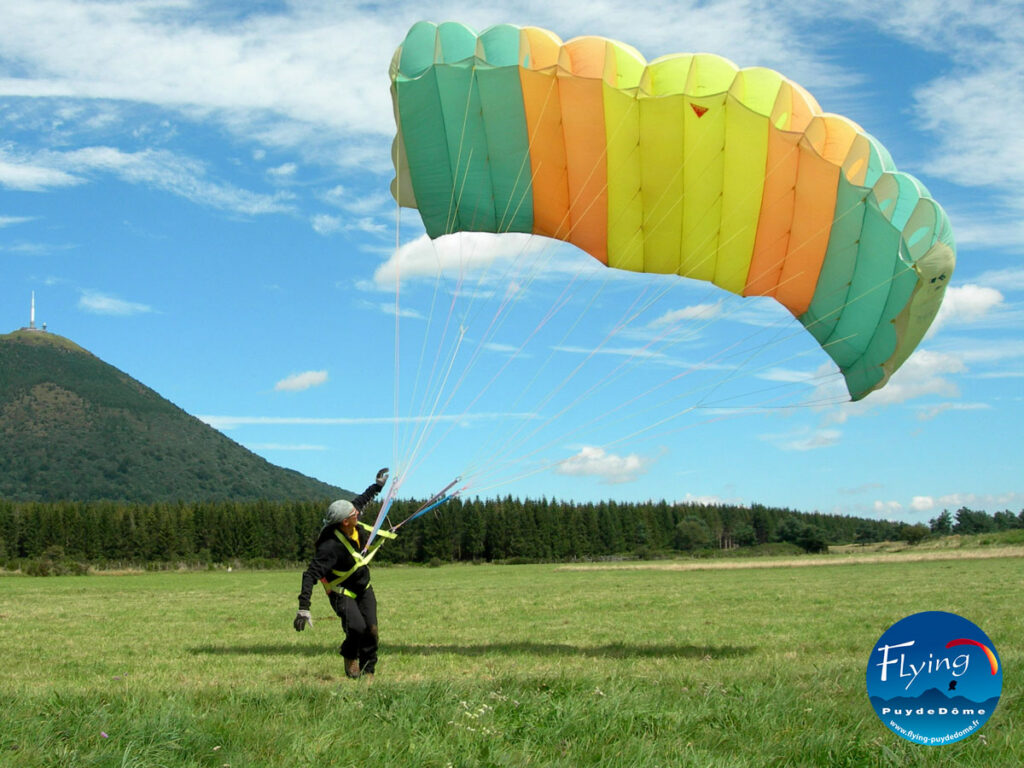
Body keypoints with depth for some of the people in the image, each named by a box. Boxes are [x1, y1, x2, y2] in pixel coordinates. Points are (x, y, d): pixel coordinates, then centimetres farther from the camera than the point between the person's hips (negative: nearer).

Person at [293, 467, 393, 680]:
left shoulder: (356, 527, -12)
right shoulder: (331, 546, -34)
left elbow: (360, 500, 12)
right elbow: (311, 575, -36)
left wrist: (377, 485, 22)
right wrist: (303, 608, -43)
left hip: (363, 588, 7)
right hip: (342, 592, -7)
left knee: (371, 630, -3)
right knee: (357, 627, -26)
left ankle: (367, 672, 15)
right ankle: (350, 656, 7)